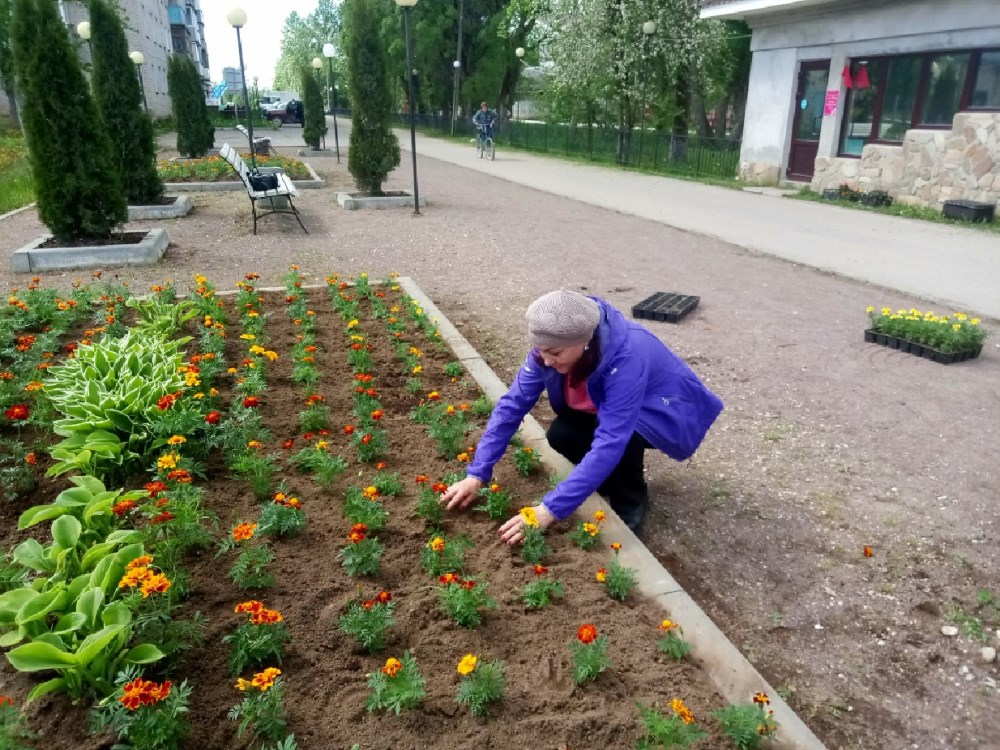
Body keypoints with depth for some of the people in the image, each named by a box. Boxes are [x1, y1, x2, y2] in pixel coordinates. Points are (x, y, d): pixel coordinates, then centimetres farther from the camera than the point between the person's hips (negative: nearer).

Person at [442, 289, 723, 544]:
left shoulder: (627, 358, -40)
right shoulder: (552, 345, -23)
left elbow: (609, 443, -44)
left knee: (618, 438, -36)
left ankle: (631, 501, -5)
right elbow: (512, 404, -20)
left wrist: (550, 510, -46)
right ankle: (615, 477, 7)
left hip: (666, 413, -5)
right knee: (561, 435, -22)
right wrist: (477, 474, -26)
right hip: (607, 407, 5)